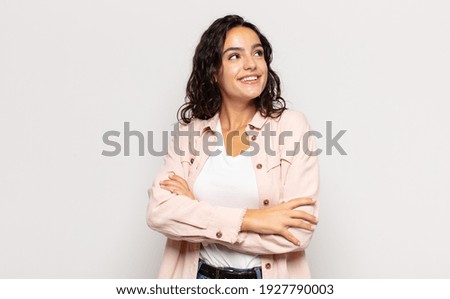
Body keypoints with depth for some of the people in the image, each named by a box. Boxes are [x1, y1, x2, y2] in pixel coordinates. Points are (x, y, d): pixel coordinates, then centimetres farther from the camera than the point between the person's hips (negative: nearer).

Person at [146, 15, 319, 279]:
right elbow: (159, 211, -14)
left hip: (269, 277, -1)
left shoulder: (292, 126, -12)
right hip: (199, 275, 2)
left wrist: (195, 214, -17)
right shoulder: (190, 129, -4)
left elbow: (298, 231, -20)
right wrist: (250, 218, -23)